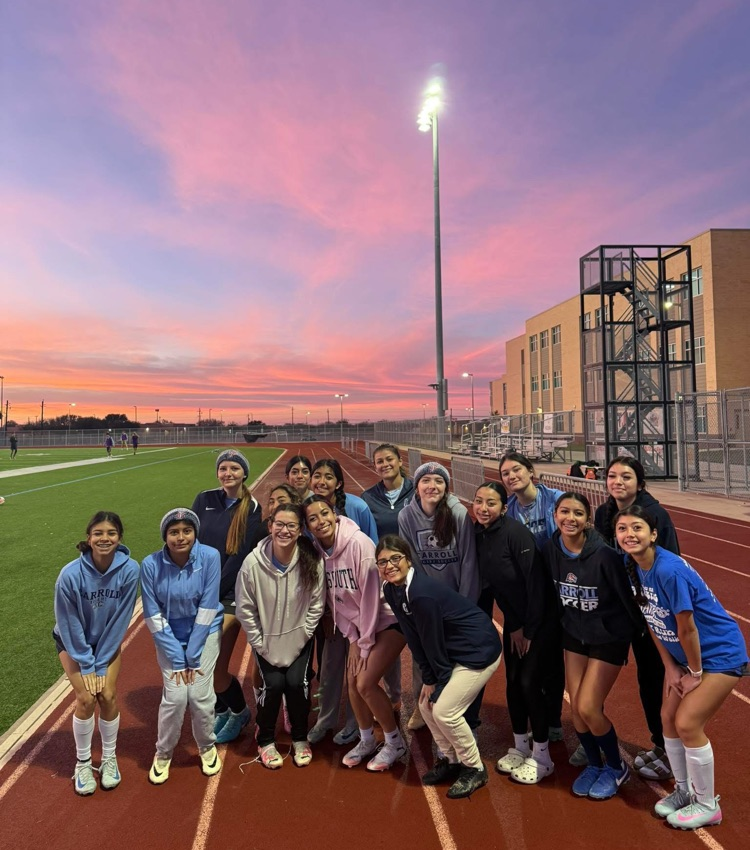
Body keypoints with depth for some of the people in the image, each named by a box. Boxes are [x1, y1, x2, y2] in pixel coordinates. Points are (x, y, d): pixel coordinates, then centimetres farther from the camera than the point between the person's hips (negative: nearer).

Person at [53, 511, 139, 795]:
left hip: (108, 641, 1)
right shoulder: (71, 574, -31)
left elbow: (120, 619, -18)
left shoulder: (129, 570, -28)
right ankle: (82, 763, 17)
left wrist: (100, 664, -13)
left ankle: (109, 759, 20)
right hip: (73, 642, -1)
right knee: (86, 699, -7)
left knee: (108, 696, -4)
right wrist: (86, 665, -13)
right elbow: (68, 624, -19)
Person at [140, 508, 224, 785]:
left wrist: (193, 655, -13)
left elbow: (207, 609, -16)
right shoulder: (150, 564, -17)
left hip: (205, 633, 0)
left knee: (199, 694, -7)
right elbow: (153, 616, -11)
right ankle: (163, 754, 20)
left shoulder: (210, 557, -20)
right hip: (169, 637, 1)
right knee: (175, 696, -9)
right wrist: (176, 657, -12)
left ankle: (207, 747, 23)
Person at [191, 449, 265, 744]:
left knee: (214, 668, -4)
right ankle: (221, 711, 36)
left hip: (229, 597, -3)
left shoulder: (254, 510, -6)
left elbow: (243, 556, -9)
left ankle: (239, 712, 24)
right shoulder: (204, 500, 3)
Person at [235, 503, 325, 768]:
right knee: (273, 684, -11)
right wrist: (259, 643, -8)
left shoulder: (312, 561, -22)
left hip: (299, 638, 0)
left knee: (297, 682, -11)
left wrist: (303, 633, -8)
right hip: (266, 639, 0)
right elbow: (245, 608, -11)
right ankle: (266, 741, 19)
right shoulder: (253, 562, -23)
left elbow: (316, 604, -9)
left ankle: (300, 738, 18)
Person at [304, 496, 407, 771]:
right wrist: (353, 638, -2)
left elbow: (371, 594, -23)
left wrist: (366, 643, -15)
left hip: (389, 618, -6)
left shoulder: (358, 543, -27)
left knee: (365, 683, -10)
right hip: (359, 623, 6)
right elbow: (335, 598, 1)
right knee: (352, 680, 4)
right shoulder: (318, 550, -7)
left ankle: (395, 742, 14)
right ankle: (367, 741, 28)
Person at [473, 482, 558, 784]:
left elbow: (535, 581, -22)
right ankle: (520, 748, 30)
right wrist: (514, 626, 3)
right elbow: (493, 583, 4)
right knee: (512, 681, 10)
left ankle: (541, 757, 15)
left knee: (529, 682, -5)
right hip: (514, 620, 6)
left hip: (541, 618, -6)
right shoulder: (478, 535, -3)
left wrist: (530, 629, -15)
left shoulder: (515, 532, -24)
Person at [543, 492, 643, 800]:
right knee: (575, 707, 6)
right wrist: (564, 623, 10)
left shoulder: (604, 554, -26)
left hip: (609, 639, -4)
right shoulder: (551, 550, -12)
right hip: (574, 636, 4)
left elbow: (628, 597, -16)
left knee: (588, 708, -5)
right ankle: (594, 764, 34)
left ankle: (616, 767, 23)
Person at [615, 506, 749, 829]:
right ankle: (683, 790, 31)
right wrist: (671, 668, 1)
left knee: (688, 723, -6)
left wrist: (695, 673, -10)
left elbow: (687, 628, -24)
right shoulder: (634, 567, -10)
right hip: (685, 654, 7)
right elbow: (653, 622, 0)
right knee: (668, 717, 9)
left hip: (720, 654, -7)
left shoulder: (670, 570, -34)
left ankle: (707, 805, 17)